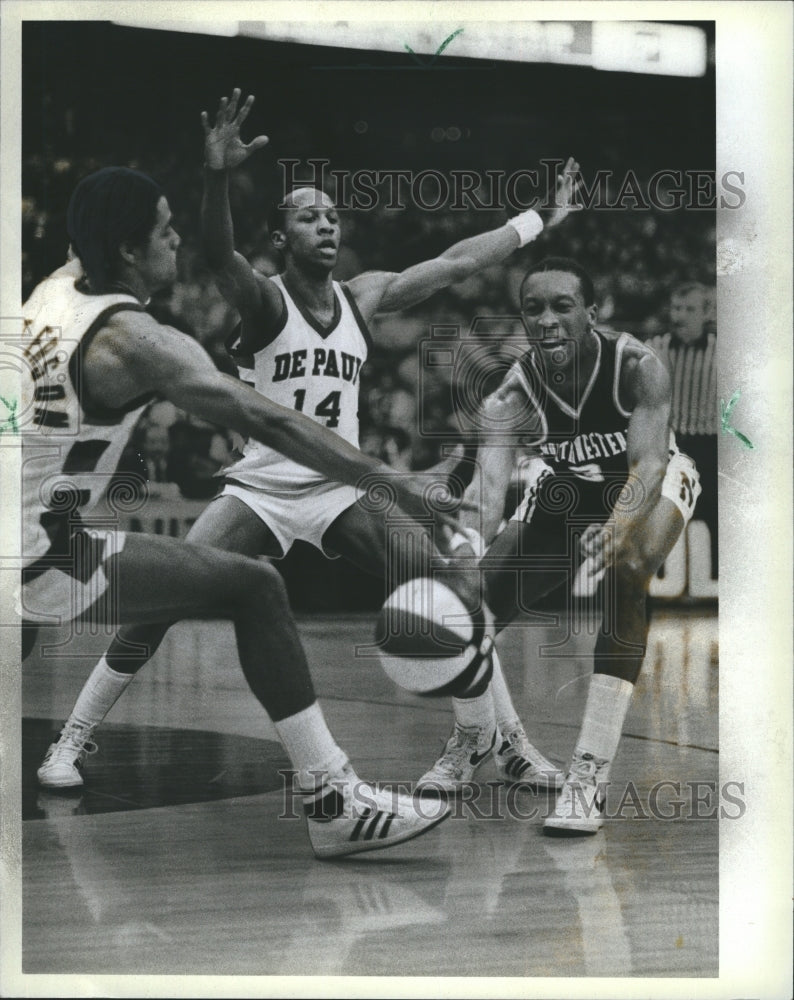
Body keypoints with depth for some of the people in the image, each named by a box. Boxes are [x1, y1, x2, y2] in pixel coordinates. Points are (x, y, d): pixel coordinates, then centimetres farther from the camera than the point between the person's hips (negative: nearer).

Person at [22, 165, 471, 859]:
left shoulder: (55, 291, 9)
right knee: (254, 589, -10)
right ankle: (334, 805, -13)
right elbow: (266, 422, -22)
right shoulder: (132, 337, -16)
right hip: (43, 560, -9)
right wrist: (400, 485, -21)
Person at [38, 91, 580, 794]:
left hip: (344, 489, 4)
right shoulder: (264, 302, -10)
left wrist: (542, 219, 9)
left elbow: (457, 262, 8)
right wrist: (217, 174, -51)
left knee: (460, 597, -8)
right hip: (262, 489, -4)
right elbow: (218, 255, -32)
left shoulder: (365, 297, 4)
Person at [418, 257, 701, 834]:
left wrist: (616, 530, -62)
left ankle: (590, 776, -35)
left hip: (651, 484, -3)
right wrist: (464, 556, -59)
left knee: (625, 577, -36)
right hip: (565, 493, 3)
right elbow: (487, 489, -38)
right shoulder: (512, 397, -26)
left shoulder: (638, 369, -32)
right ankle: (484, 740, 26)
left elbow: (648, 463, -41)